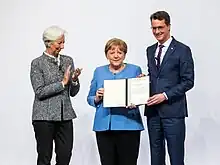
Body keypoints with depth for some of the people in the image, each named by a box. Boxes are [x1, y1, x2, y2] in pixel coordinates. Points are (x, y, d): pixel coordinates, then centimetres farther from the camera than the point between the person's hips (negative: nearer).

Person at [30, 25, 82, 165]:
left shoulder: (68, 61, 10)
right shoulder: (37, 63, -4)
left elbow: (73, 92, 12)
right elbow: (39, 92, -12)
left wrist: (74, 80, -9)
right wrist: (62, 82, -15)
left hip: (65, 116, 4)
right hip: (45, 117, -4)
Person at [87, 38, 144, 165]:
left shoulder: (135, 70, 6)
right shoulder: (99, 72, 12)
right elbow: (90, 98, 15)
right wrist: (97, 98, -7)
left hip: (128, 125, -2)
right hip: (104, 125, 2)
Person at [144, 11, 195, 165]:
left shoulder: (182, 50, -4)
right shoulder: (150, 50, 15)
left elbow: (188, 81, -8)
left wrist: (165, 95, -16)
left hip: (173, 110, -6)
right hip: (153, 110, 6)